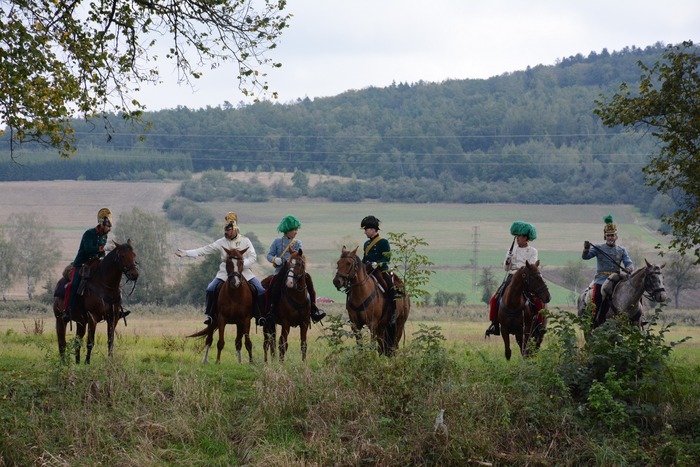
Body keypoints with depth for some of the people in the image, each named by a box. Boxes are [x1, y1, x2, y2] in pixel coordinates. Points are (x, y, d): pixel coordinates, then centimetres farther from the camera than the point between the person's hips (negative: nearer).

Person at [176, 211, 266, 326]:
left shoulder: (245, 241, 0)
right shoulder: (221, 242, 3)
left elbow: (253, 257, -4)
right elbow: (205, 250, 1)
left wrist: (242, 263, -22)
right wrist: (186, 253, -6)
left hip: (244, 272, -1)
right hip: (225, 273, 1)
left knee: (260, 291, -15)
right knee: (211, 289, -19)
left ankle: (259, 316, -1)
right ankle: (210, 315, -4)